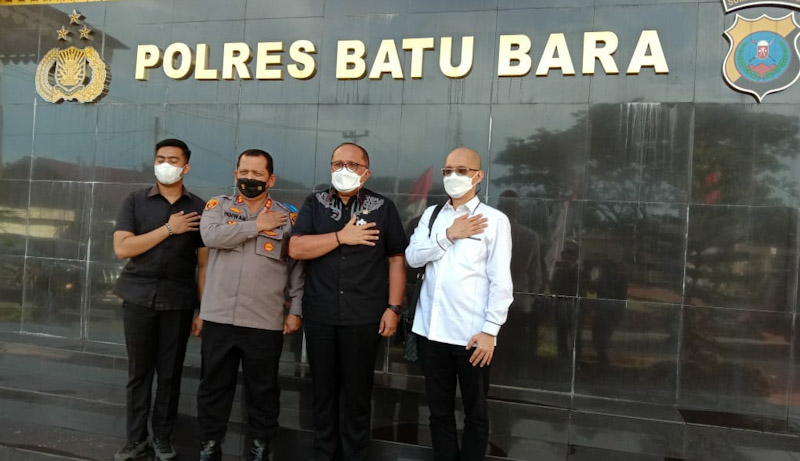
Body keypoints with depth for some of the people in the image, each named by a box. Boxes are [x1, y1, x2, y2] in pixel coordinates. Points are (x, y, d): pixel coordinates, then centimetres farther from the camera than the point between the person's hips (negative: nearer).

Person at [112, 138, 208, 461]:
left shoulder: (199, 209, 2)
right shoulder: (135, 201, 3)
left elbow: (204, 263, 1)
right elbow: (122, 248, -8)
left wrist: (204, 309, -4)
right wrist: (168, 229, -13)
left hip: (179, 301, 0)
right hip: (138, 298, 0)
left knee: (170, 373, 7)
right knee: (138, 371, 8)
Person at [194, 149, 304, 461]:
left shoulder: (288, 217, 3)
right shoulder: (218, 206, 5)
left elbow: (297, 267, 3)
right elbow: (210, 236, -16)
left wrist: (296, 309, -3)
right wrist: (256, 225, -13)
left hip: (265, 321, -1)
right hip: (218, 317, 1)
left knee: (262, 388, 11)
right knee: (214, 385, 13)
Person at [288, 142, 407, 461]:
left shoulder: (383, 207, 2)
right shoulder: (315, 204, 6)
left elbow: (396, 259, 1)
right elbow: (296, 248, -6)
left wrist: (393, 307, -5)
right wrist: (342, 236, -13)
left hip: (364, 317, -2)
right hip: (319, 315, 2)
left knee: (358, 392, 9)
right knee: (323, 389, 13)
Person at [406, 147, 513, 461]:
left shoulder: (495, 220, -4)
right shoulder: (431, 215, 11)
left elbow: (501, 280, -7)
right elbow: (412, 257, -1)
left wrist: (490, 331, -11)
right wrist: (448, 235, -11)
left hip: (472, 335, -4)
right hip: (431, 330, 4)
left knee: (475, 414, 11)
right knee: (439, 411, 15)